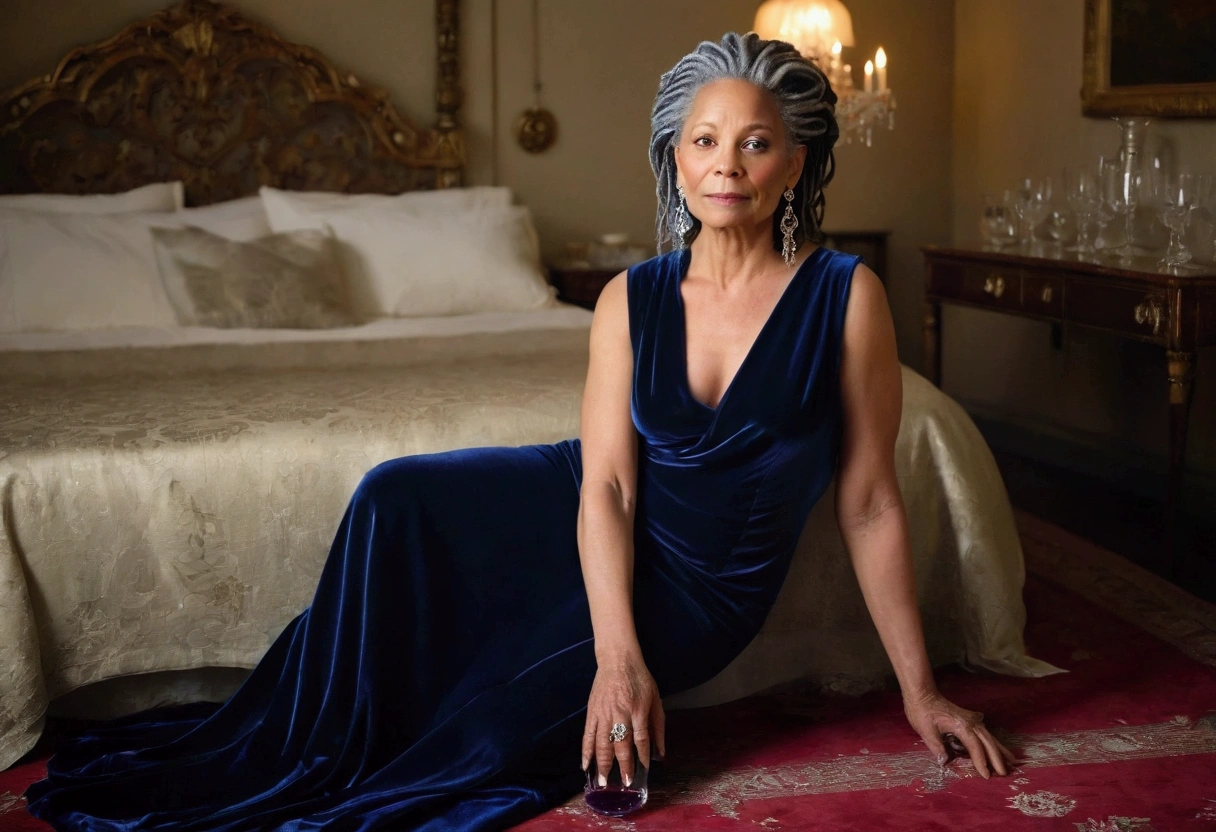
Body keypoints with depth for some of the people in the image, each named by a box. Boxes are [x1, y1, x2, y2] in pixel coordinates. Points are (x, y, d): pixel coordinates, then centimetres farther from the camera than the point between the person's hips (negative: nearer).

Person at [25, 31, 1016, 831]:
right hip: (601, 520, 3)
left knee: (493, 732, -20)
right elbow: (607, 484, -14)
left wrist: (920, 688, -10)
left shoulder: (845, 296, -18)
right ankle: (304, 747, -1)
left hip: (700, 587, -3)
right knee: (395, 496, -17)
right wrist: (617, 655, -26)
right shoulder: (633, 299, -9)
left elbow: (870, 507, -13)